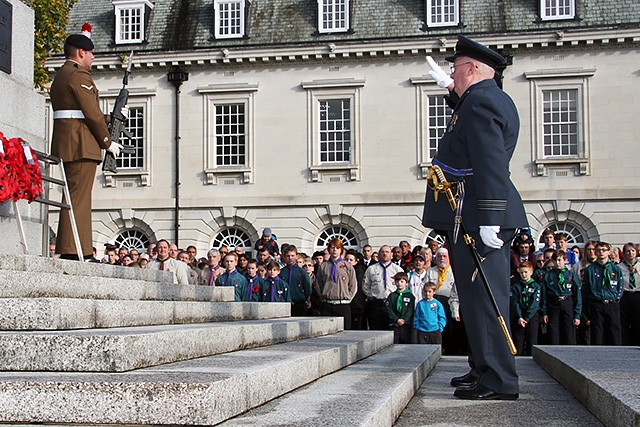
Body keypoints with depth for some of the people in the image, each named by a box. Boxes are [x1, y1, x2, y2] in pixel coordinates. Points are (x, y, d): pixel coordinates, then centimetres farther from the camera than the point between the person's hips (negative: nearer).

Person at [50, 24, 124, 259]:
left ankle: (67, 249, 15)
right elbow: (92, 113, -16)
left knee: (74, 195, 12)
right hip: (81, 145, -10)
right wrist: (108, 141, -7)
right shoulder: (79, 75, -9)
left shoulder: (60, 76, 22)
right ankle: (73, 251, -11)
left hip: (65, 144, 10)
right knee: (79, 196, -10)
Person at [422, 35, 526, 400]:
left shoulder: (480, 102, -13)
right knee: (479, 296, 16)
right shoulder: (496, 99, 19)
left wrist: (489, 219, -27)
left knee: (482, 296, -8)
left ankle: (499, 381, -4)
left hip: (476, 218, -11)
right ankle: (486, 368, 26)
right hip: (475, 216, 11)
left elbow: (490, 165, -23)